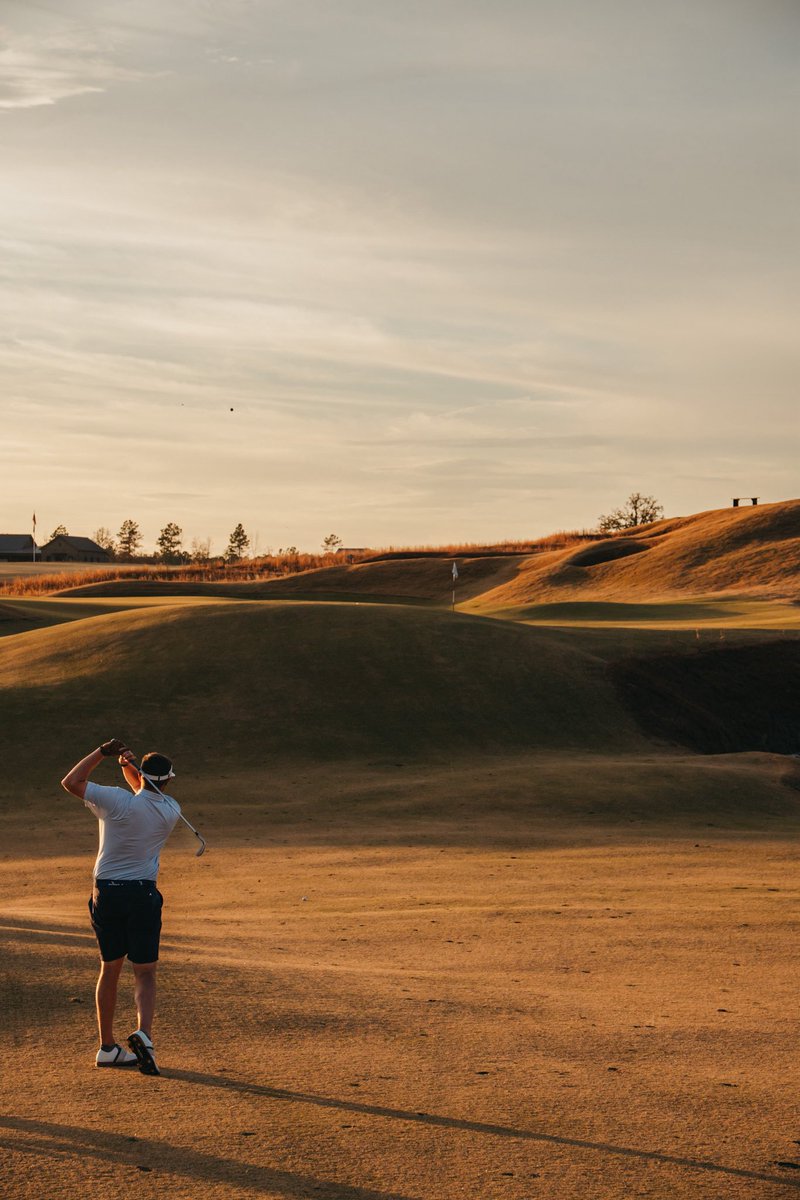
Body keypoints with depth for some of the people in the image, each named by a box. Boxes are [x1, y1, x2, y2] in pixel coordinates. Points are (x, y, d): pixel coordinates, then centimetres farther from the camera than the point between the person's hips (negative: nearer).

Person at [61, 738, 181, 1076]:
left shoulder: (117, 801, -13)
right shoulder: (170, 811, -2)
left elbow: (70, 781, -3)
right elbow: (147, 794, 19)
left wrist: (102, 752, -1)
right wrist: (128, 765, 3)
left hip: (106, 894, 0)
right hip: (144, 896, 0)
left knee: (110, 969, 12)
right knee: (144, 972, 4)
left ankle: (107, 1047, 17)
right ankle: (144, 1033, -22)